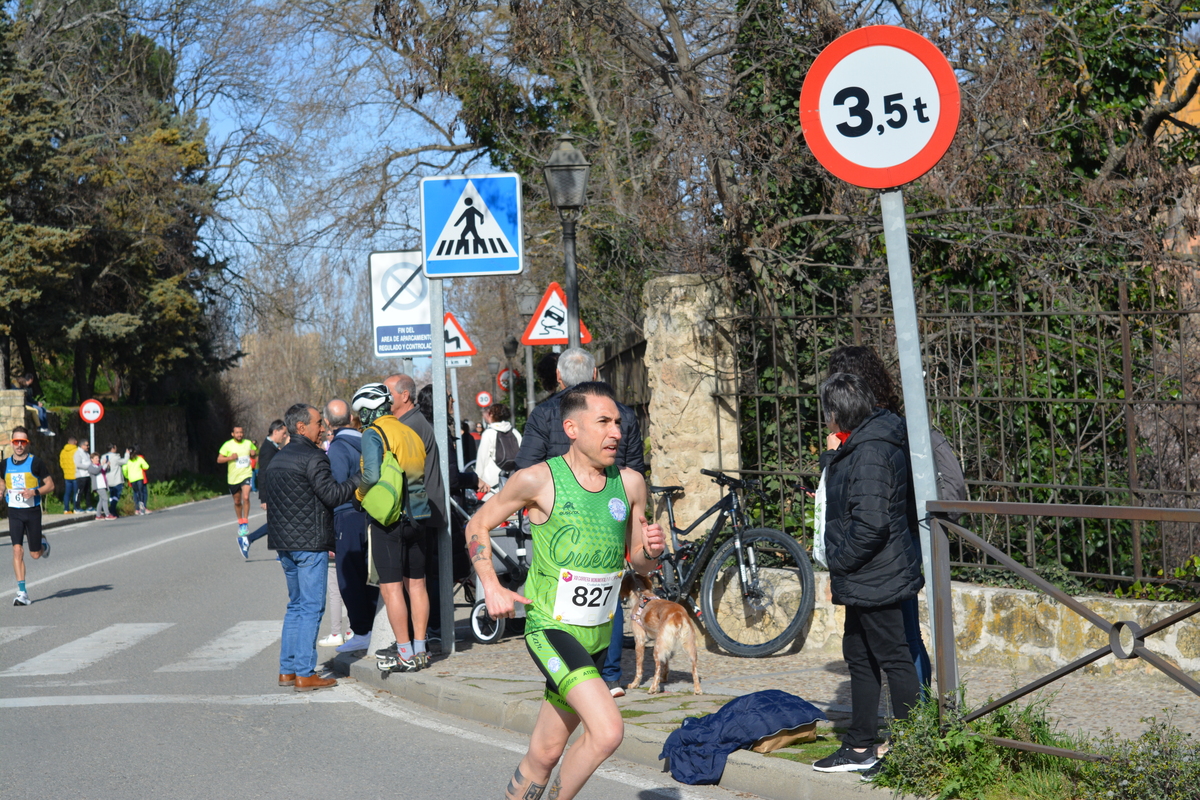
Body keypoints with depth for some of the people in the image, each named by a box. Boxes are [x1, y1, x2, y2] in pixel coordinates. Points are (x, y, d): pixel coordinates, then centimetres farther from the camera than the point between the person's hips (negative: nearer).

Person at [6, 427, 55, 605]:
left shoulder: (36, 463, -6)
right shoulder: (5, 464, 4)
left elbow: (50, 485, -2)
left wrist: (34, 492, -19)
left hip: (33, 511, -2)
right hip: (14, 512, 2)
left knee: (35, 554, 6)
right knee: (17, 550, -12)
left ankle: (43, 544, 44)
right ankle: (21, 592, -11)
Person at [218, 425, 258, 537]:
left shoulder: (248, 443, 4)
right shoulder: (227, 445, -3)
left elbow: (255, 454, 20)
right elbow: (219, 460, -3)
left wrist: (254, 453, -4)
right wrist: (230, 458, -20)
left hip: (246, 475, -1)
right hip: (233, 478, 1)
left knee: (246, 497, -21)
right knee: (237, 502, 11)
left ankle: (245, 523, -11)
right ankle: (240, 522, 33)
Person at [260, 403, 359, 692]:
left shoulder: (276, 460, 17)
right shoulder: (313, 457, -12)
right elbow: (332, 495, -19)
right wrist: (358, 480, -8)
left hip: (283, 543, 9)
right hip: (309, 543, -9)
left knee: (296, 605, 16)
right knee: (311, 608, -5)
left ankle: (287, 670, 16)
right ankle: (304, 674, -6)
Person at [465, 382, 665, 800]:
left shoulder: (630, 483, 4)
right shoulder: (538, 479, -9)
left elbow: (639, 564, 14)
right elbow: (477, 526, 4)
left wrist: (652, 550, -9)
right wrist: (491, 586, -9)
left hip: (596, 637, 5)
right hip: (551, 628, -5)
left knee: (544, 755, 13)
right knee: (607, 732, -23)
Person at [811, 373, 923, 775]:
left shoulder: (870, 452, -21)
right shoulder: (858, 445, 11)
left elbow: (871, 523, -27)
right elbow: (842, 501, 16)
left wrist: (838, 564, -17)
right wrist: (831, 456, 7)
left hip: (877, 578, -11)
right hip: (865, 579, 11)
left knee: (894, 659, -3)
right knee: (859, 656, 17)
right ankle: (860, 747, 27)